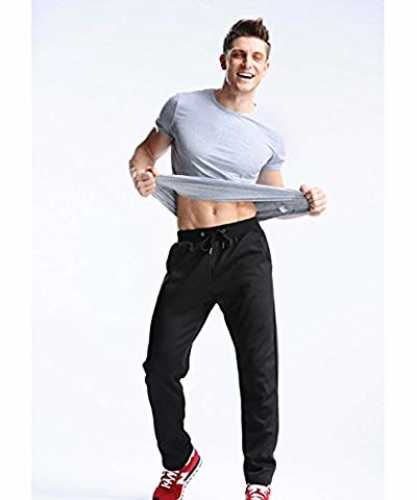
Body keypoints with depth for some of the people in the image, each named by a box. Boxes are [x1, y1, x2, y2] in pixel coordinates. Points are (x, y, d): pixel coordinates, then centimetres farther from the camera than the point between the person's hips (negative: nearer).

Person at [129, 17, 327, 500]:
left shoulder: (269, 137, 8)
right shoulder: (183, 106, 4)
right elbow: (145, 151, 17)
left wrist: (305, 202, -2)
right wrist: (141, 171, -5)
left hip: (245, 248, 0)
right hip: (189, 253, 0)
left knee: (260, 370, -3)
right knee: (161, 367, 3)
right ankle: (179, 461, 28)